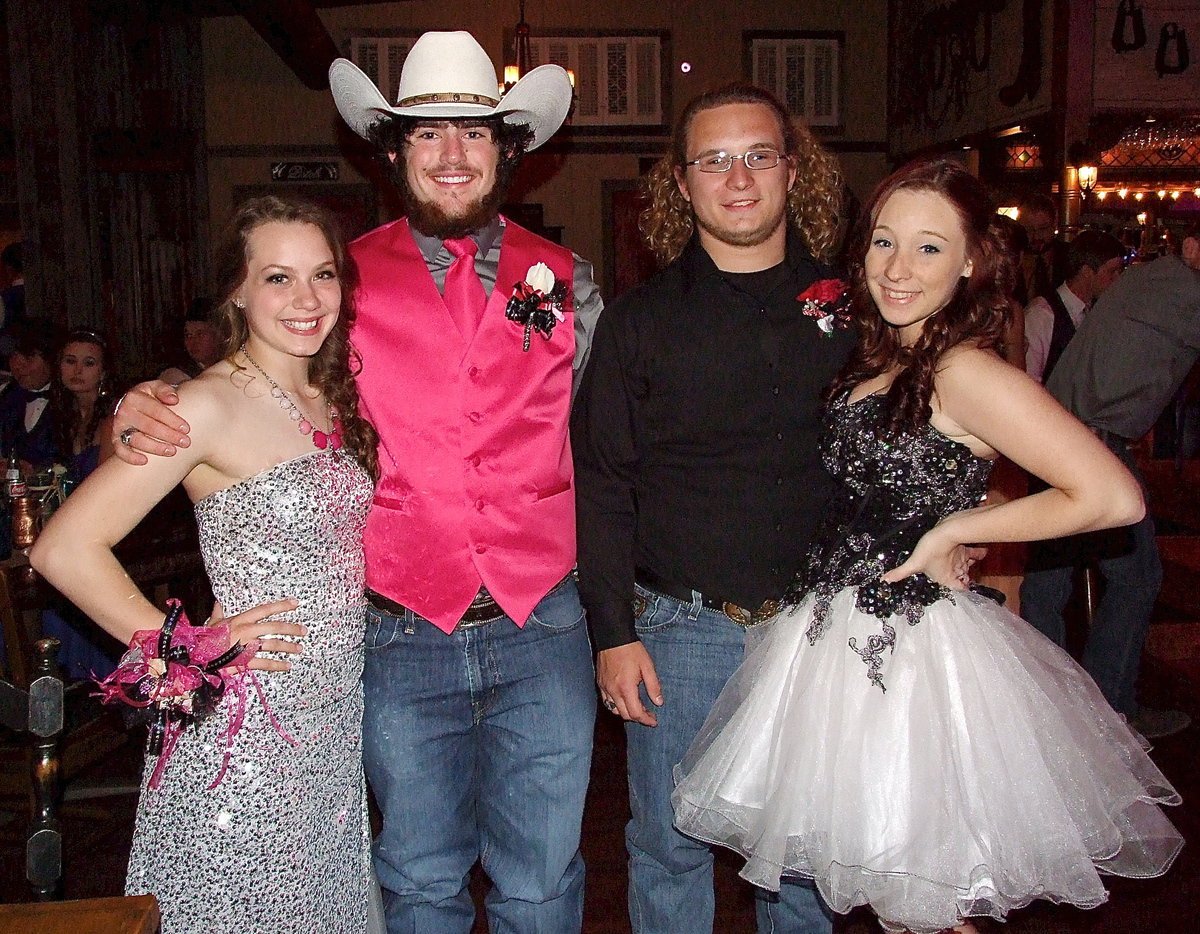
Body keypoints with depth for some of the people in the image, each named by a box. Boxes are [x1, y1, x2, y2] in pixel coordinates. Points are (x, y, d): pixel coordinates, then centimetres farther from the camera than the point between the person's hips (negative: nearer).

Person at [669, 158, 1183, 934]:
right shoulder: (875, 360, 7)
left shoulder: (966, 372, -18)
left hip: (914, 646, -8)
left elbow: (1114, 496, -24)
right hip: (843, 637, 8)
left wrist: (953, 530, -16)